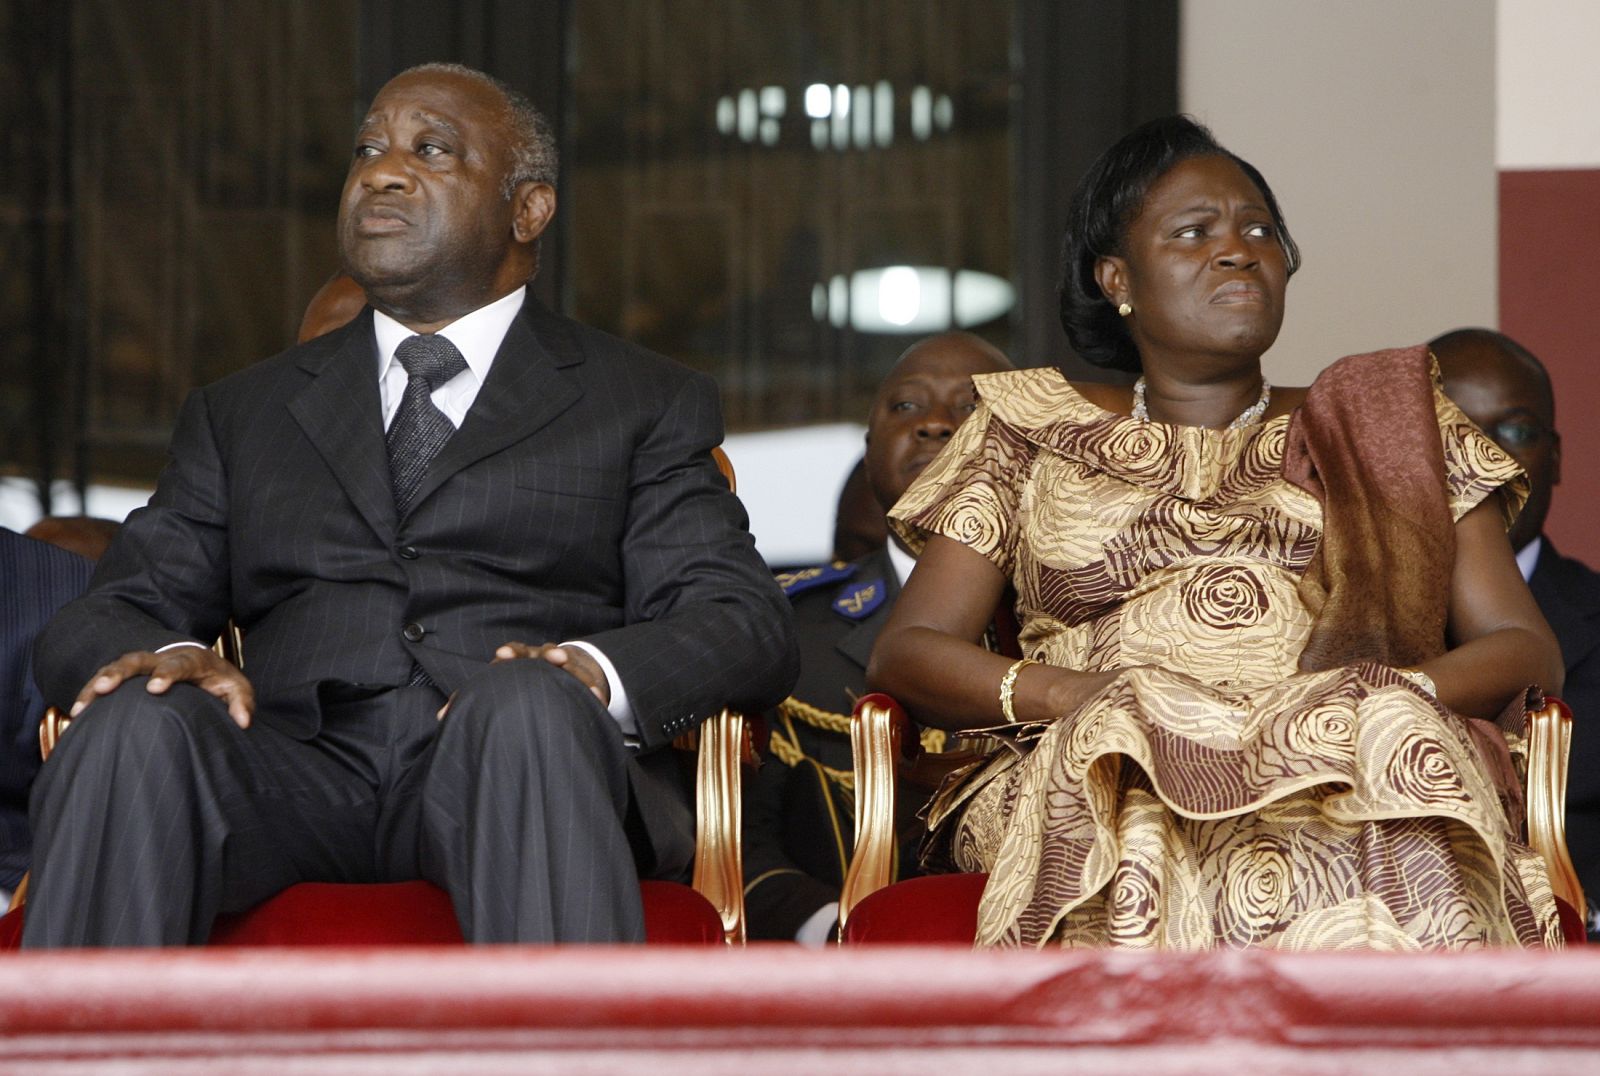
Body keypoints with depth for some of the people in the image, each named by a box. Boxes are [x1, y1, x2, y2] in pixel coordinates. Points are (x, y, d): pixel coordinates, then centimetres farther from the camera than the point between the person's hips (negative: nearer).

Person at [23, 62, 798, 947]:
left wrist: (598, 673, -17)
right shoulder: (242, 414, 28)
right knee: (135, 725, -31)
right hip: (295, 767, 2)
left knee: (525, 703, -37)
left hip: (517, 772, -2)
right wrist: (162, 654, -9)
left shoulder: (647, 405, 20)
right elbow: (102, 617, 18)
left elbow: (745, 624, 7)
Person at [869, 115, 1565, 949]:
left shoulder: (1389, 433, 24)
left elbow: (1526, 650, 16)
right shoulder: (1034, 436, 23)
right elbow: (904, 654, 14)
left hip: (1348, 784, 1)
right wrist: (1070, 694, -8)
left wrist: (1394, 698, -8)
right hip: (1098, 776, -1)